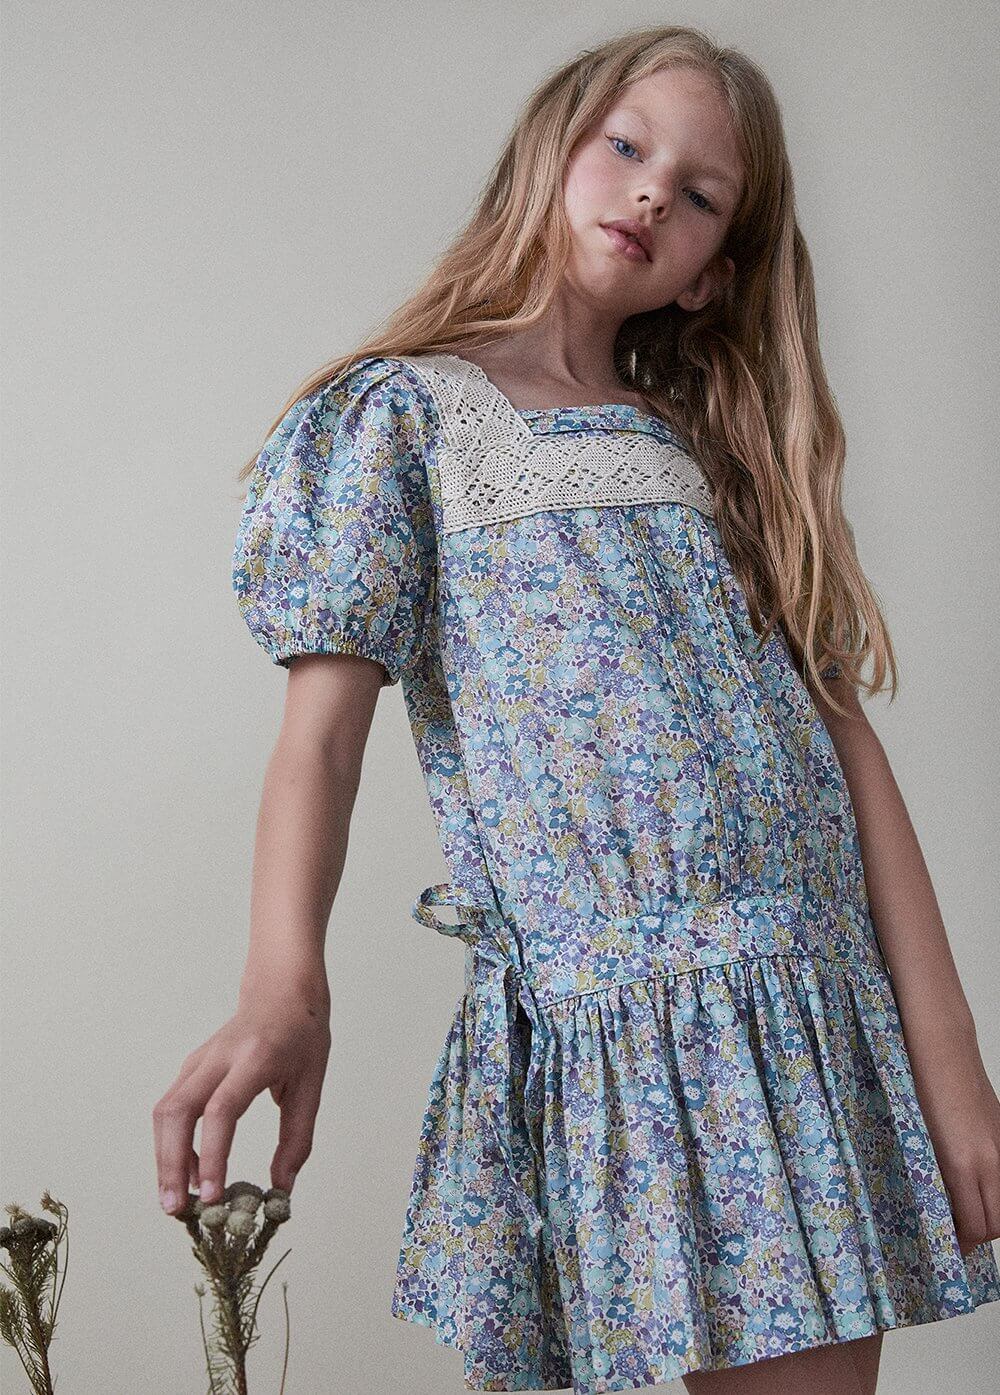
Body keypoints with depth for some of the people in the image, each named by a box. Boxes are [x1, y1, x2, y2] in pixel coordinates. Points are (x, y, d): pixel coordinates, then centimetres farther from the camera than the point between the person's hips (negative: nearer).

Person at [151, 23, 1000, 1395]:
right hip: (598, 1016, -4)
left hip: (826, 1017, 4)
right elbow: (326, 719, -7)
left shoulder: (722, 445, 16)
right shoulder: (407, 412, 4)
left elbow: (844, 734, 8)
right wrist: (284, 990, -25)